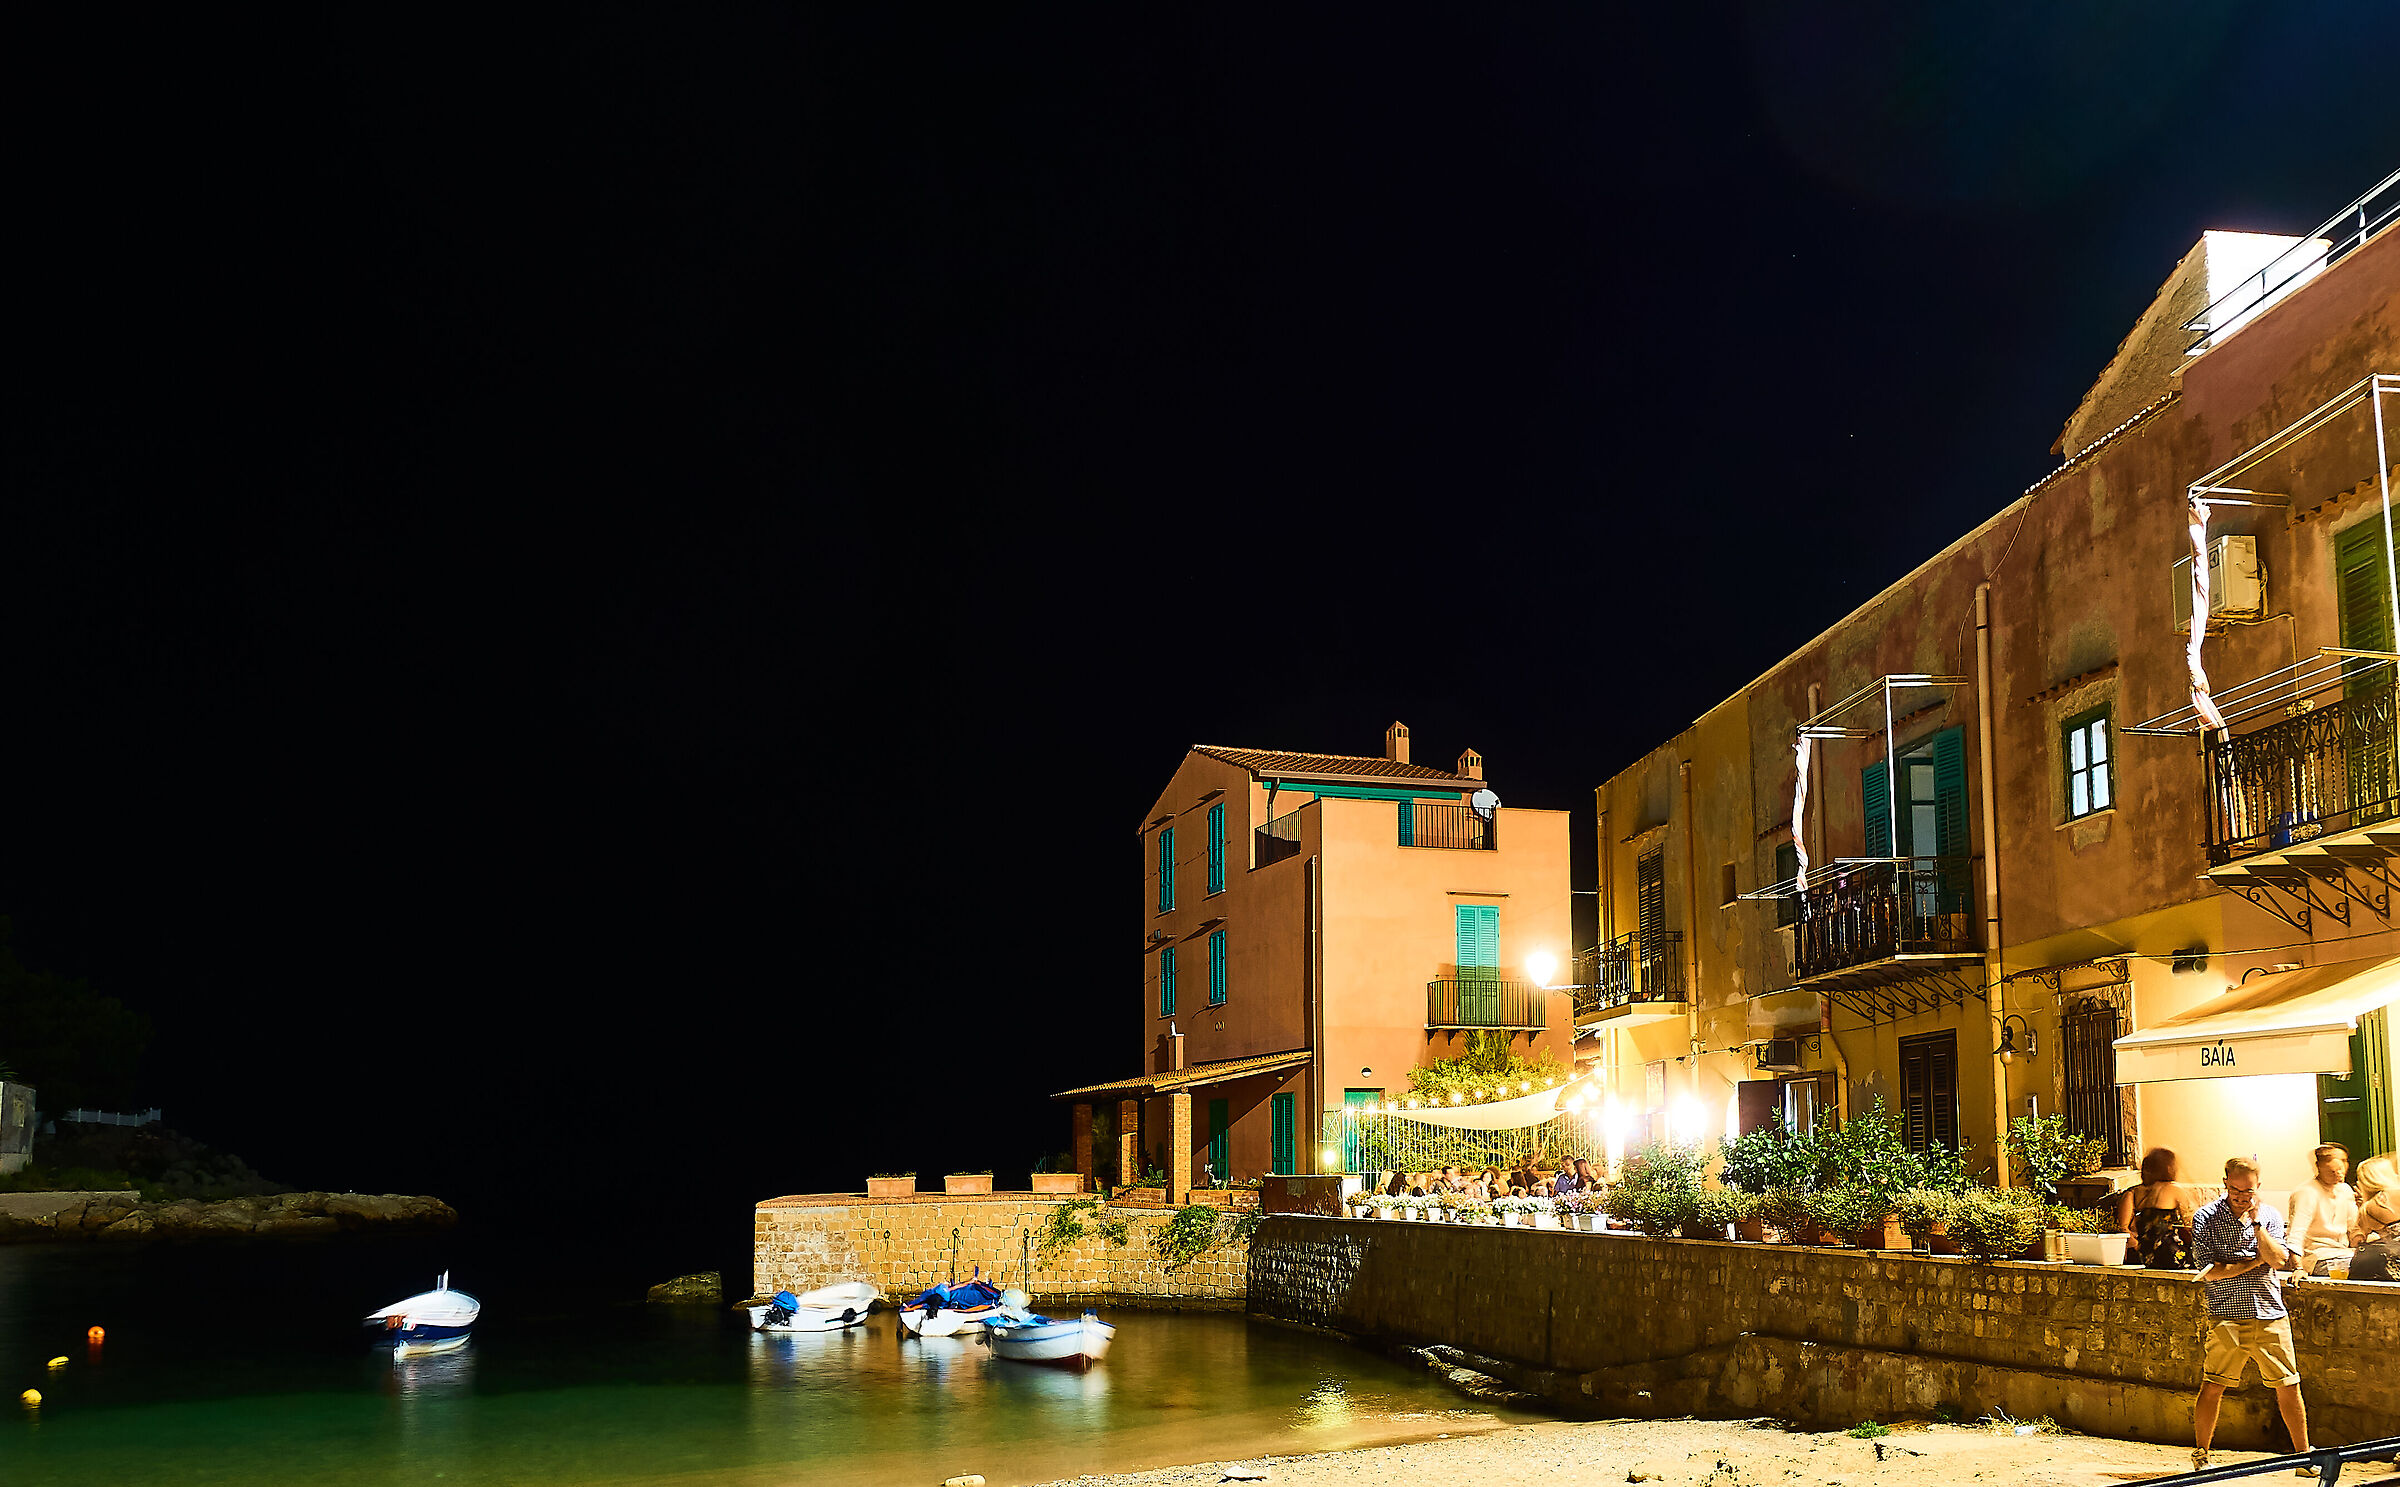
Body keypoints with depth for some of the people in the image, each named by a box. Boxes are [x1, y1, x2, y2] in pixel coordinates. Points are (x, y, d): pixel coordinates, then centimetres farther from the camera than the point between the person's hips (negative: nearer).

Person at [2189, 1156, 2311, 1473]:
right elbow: (2210, 1271, -7)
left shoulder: (2270, 1216, 8)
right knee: (2213, 1387, -4)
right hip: (2227, 1318, -2)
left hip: (2271, 1316, 3)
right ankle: (2200, 1456, 8)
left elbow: (2278, 1260, -7)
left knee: (2288, 1387, 3)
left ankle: (2304, 1456, 17)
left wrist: (2256, 1223, -11)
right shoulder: (2205, 1218, -1)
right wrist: (2253, 1262, -5)